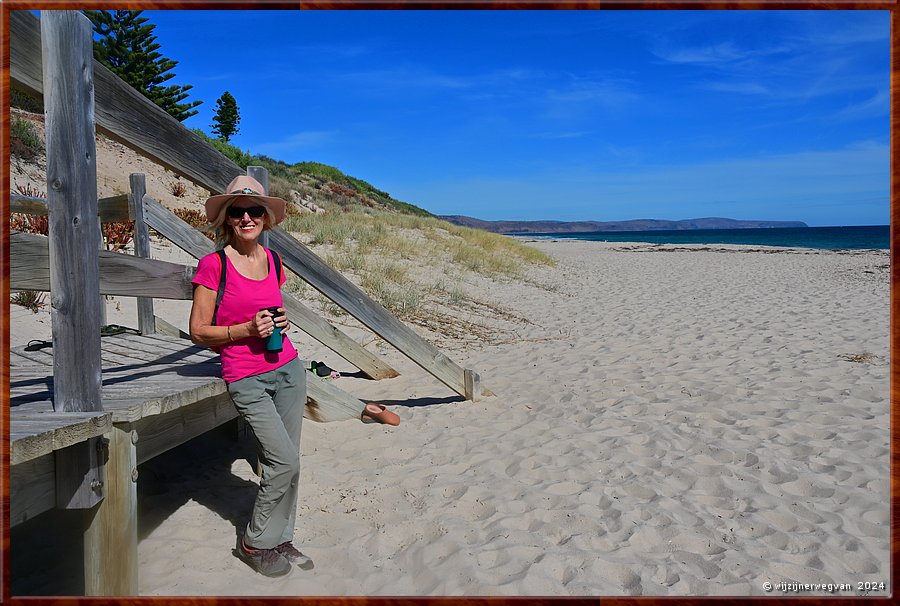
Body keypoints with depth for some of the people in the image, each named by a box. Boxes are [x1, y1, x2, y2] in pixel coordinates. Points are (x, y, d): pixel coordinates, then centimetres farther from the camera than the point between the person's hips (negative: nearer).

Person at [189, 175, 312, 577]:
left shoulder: (272, 260, 7)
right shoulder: (214, 264, -9)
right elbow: (198, 332, -7)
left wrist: (280, 322, 1)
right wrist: (246, 329, -18)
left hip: (287, 368, 6)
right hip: (245, 378, -5)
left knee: (287, 462, 9)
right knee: (284, 460, -9)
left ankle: (280, 539, 28)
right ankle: (254, 542, 15)